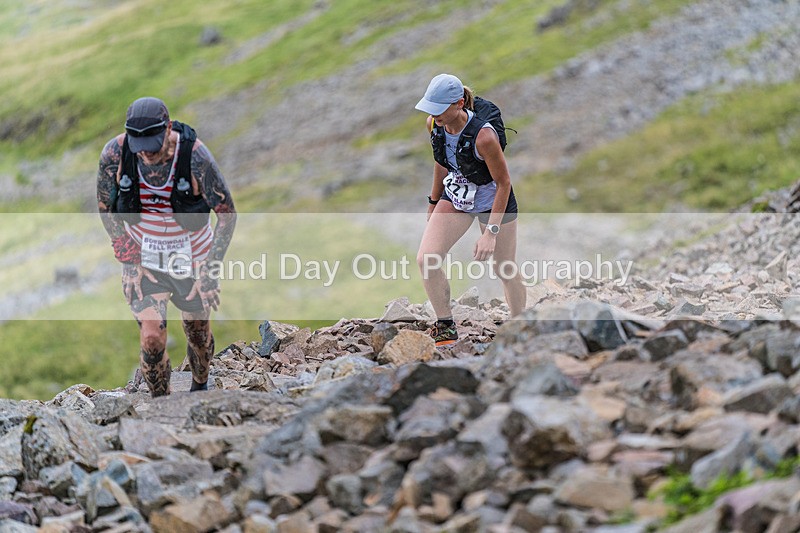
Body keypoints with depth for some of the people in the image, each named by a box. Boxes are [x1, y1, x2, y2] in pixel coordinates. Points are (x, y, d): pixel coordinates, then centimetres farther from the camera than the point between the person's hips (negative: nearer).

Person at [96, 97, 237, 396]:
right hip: (143, 258, 0)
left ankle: (200, 388, 48)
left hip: (191, 257, 0)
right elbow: (106, 210, -4)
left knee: (198, 334, 17)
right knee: (152, 338, -13)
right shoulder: (114, 155, -22)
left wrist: (209, 272, -18)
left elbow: (227, 214, -16)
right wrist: (131, 263, -8)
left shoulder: (195, 156, -28)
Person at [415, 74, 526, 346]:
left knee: (505, 269, 9)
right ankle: (446, 327, 5)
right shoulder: (433, 125, -15)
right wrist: (434, 203, 15)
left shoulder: (483, 136, -34)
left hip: (493, 201, -5)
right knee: (426, 260, -12)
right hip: (455, 197, 5)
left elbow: (504, 182, -23)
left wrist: (491, 232, -24)